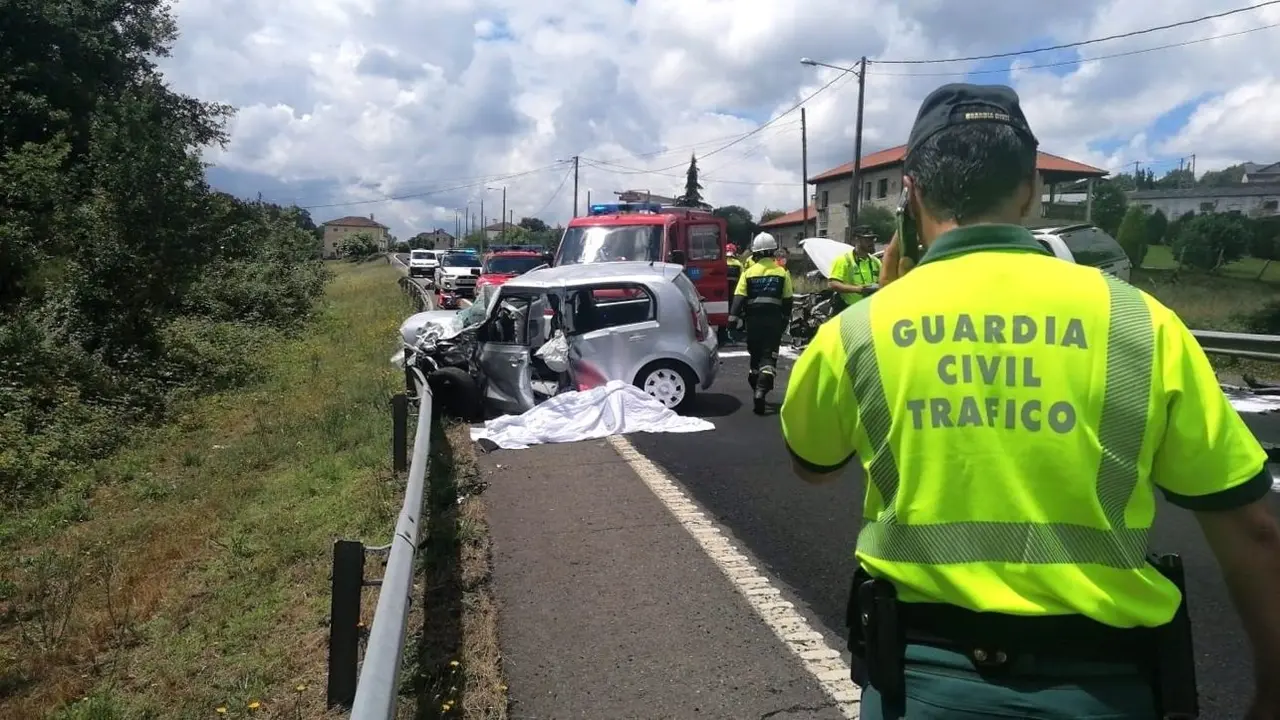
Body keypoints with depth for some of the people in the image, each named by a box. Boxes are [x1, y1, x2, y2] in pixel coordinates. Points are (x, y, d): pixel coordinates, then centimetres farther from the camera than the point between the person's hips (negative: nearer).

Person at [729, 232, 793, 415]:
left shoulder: (749, 272, 1)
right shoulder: (782, 272, 3)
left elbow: (739, 297, -7)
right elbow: (787, 300, 6)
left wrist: (733, 317, -9)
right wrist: (786, 319, 17)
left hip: (754, 318, 1)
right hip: (774, 318, -1)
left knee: (755, 355, 16)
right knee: (769, 356, -3)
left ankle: (757, 390, 27)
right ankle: (761, 390, -23)